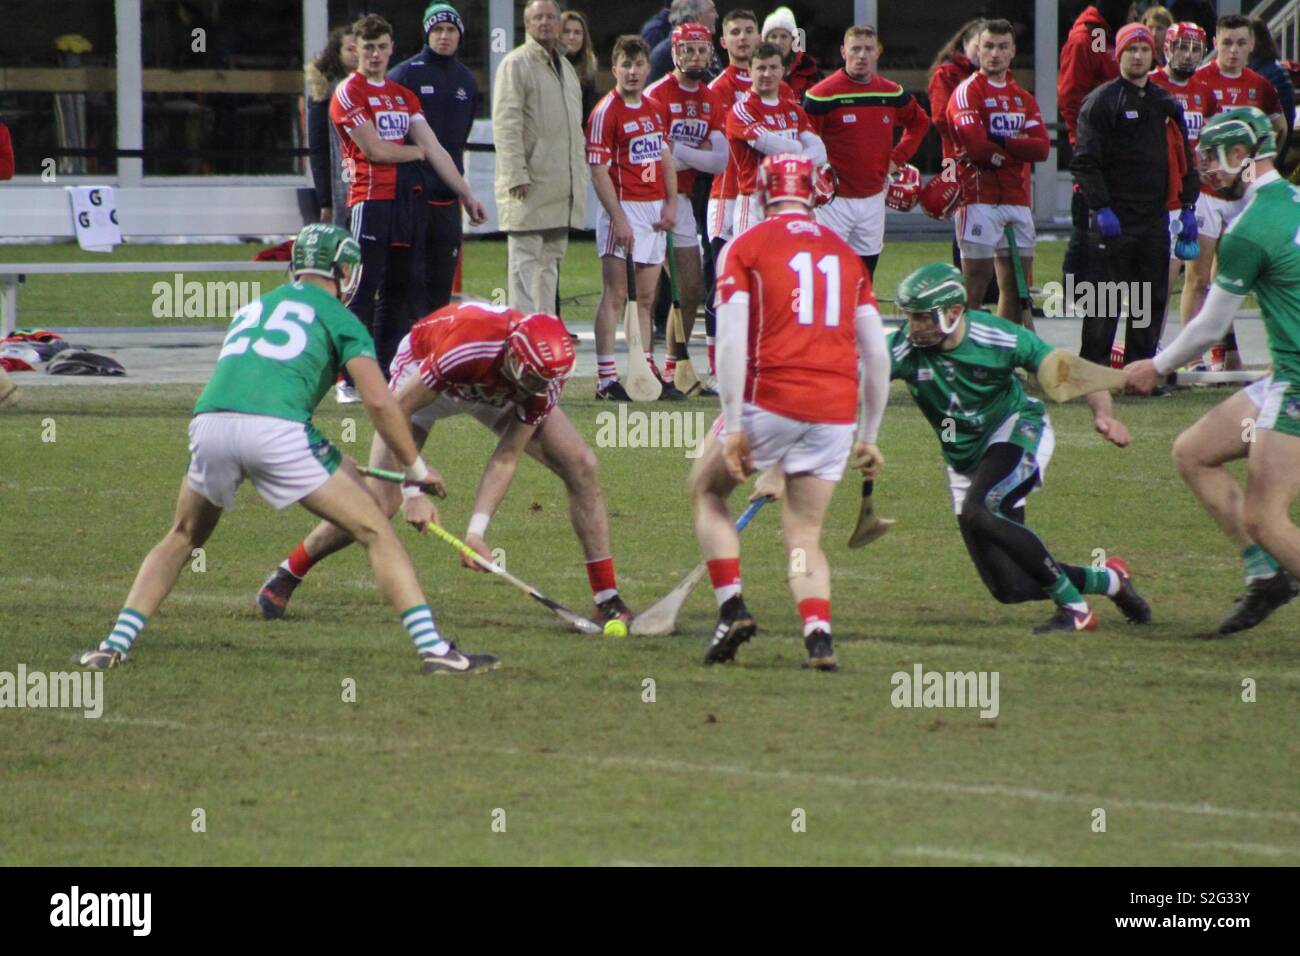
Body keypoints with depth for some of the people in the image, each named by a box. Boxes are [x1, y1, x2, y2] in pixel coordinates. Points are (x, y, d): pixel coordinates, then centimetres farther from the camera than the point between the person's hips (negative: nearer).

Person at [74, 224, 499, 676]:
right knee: (375, 533, 7)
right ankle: (433, 648, -2)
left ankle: (115, 646, 22)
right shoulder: (339, 318, 17)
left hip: (209, 421, 4)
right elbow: (379, 402, 3)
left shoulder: (251, 309, 33)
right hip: (276, 429, -4)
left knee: (183, 537, 29)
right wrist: (416, 474, 15)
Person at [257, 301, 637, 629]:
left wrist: (477, 529, -32)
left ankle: (607, 599, -3)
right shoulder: (463, 347, -45)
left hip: (498, 392, 4)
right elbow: (394, 410, -35)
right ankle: (284, 577, 6)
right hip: (424, 375, -4)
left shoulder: (546, 375, -31)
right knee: (379, 499, -16)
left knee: (580, 464, -12)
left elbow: (506, 458, -24)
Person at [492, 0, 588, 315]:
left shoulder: (565, 67, 20)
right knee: (526, 262, -8)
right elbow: (506, 124, -12)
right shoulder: (516, 64, -6)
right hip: (530, 187, -8)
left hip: (562, 189, 8)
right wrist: (516, 176, -19)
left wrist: (580, 174, 19)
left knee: (550, 263, 11)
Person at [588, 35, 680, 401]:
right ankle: (606, 378, -6)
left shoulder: (655, 109, 13)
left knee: (646, 297, 10)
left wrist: (670, 204, 7)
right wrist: (618, 218, -19)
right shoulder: (606, 112, -10)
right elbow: (599, 170, -14)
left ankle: (649, 374, 14)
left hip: (655, 210, 7)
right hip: (624, 208, -7)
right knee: (615, 294, -7)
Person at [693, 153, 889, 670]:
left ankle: (732, 607, 6)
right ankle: (818, 632, -10)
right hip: (837, 411, 3)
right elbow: (877, 354, 12)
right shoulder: (847, 255, 15)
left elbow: (731, 341, -8)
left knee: (707, 491, 21)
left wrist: (734, 427, -8)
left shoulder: (744, 249, 2)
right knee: (805, 535, 13)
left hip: (771, 399, -3)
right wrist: (869, 437, 19)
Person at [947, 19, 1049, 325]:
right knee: (976, 283, -8)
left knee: (1017, 286, 9)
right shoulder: (968, 91, -3)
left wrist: (1001, 145, -13)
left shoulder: (1023, 98, 16)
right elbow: (976, 145, -18)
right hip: (980, 198, -7)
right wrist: (1018, 149, -3)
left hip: (1017, 200, 7)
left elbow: (1041, 148, 1)